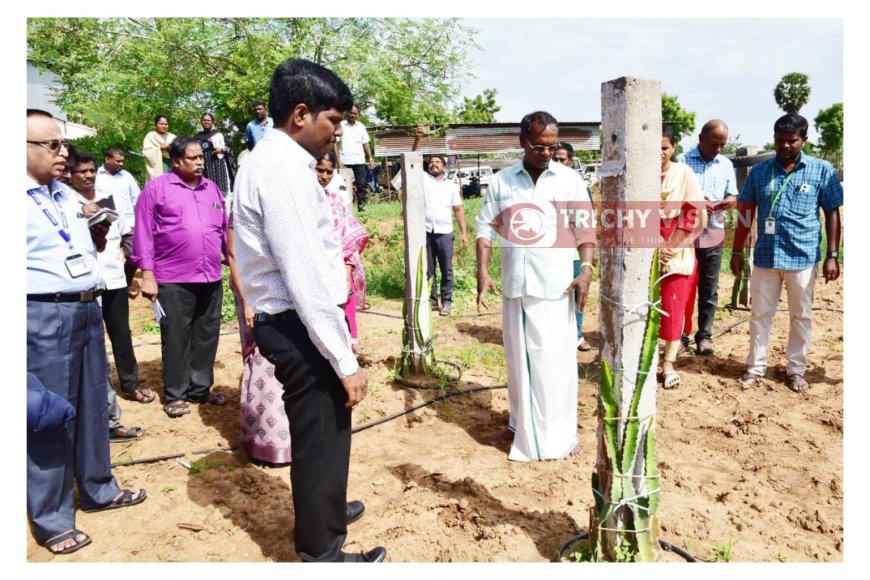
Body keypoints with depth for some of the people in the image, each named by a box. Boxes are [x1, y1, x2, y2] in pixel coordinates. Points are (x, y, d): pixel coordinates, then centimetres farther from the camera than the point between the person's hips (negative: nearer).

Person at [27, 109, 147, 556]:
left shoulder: (69, 197, 14)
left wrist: (100, 236, 5)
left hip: (87, 310, 8)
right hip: (44, 317, -7)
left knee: (93, 405, 16)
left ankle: (98, 489, 33)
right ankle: (51, 518, 17)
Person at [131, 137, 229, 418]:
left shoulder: (212, 188, 14)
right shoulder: (156, 188, -2)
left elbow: (224, 228, 16)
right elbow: (143, 233, -5)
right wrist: (147, 274, -10)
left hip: (211, 278, 5)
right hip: (174, 280, -5)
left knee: (207, 336, 11)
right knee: (176, 339, 4)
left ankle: (201, 388, 25)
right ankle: (175, 394, 17)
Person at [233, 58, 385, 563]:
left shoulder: (275, 160, 12)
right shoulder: (283, 168, -21)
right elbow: (306, 277, -25)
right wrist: (346, 360, -21)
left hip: (290, 322, 11)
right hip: (299, 326, -11)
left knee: (318, 432, 27)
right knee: (322, 437, 6)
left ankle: (324, 510, 50)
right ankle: (322, 551, 26)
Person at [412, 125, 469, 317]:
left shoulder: (452, 186, 10)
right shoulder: (423, 179, 9)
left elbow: (458, 210, 8)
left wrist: (463, 232, 0)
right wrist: (417, 139, -19)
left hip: (444, 233, 0)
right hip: (425, 232, 0)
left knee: (446, 270, 3)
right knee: (428, 270, 7)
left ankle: (446, 302, 11)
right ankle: (432, 300, 17)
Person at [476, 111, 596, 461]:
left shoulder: (570, 180, 1)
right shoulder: (501, 181, 5)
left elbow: (585, 230, 0)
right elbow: (486, 227, 5)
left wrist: (586, 270, -12)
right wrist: (482, 272, -6)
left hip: (557, 287, -2)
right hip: (514, 285, 2)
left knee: (557, 360, 3)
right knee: (518, 358, 13)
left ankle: (561, 432, 16)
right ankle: (520, 424, 29)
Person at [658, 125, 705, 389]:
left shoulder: (684, 173, -1)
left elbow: (695, 212, -4)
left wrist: (672, 246, -11)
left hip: (677, 254, -1)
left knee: (673, 309, 3)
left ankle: (668, 363, 15)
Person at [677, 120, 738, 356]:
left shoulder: (726, 164, 10)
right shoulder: (682, 161, -3)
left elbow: (733, 196, 14)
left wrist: (728, 201, -9)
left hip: (713, 234, 3)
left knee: (709, 289, 7)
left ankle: (704, 335, 16)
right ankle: (681, 335, 12)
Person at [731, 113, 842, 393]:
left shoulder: (822, 170, -1)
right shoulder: (759, 171, 3)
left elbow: (832, 213, 1)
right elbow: (746, 212, 7)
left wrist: (833, 255, -5)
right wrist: (737, 250, 4)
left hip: (803, 257, -1)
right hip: (765, 256, 1)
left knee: (801, 316, 10)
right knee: (760, 313, 9)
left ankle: (796, 369, 24)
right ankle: (756, 367, 21)